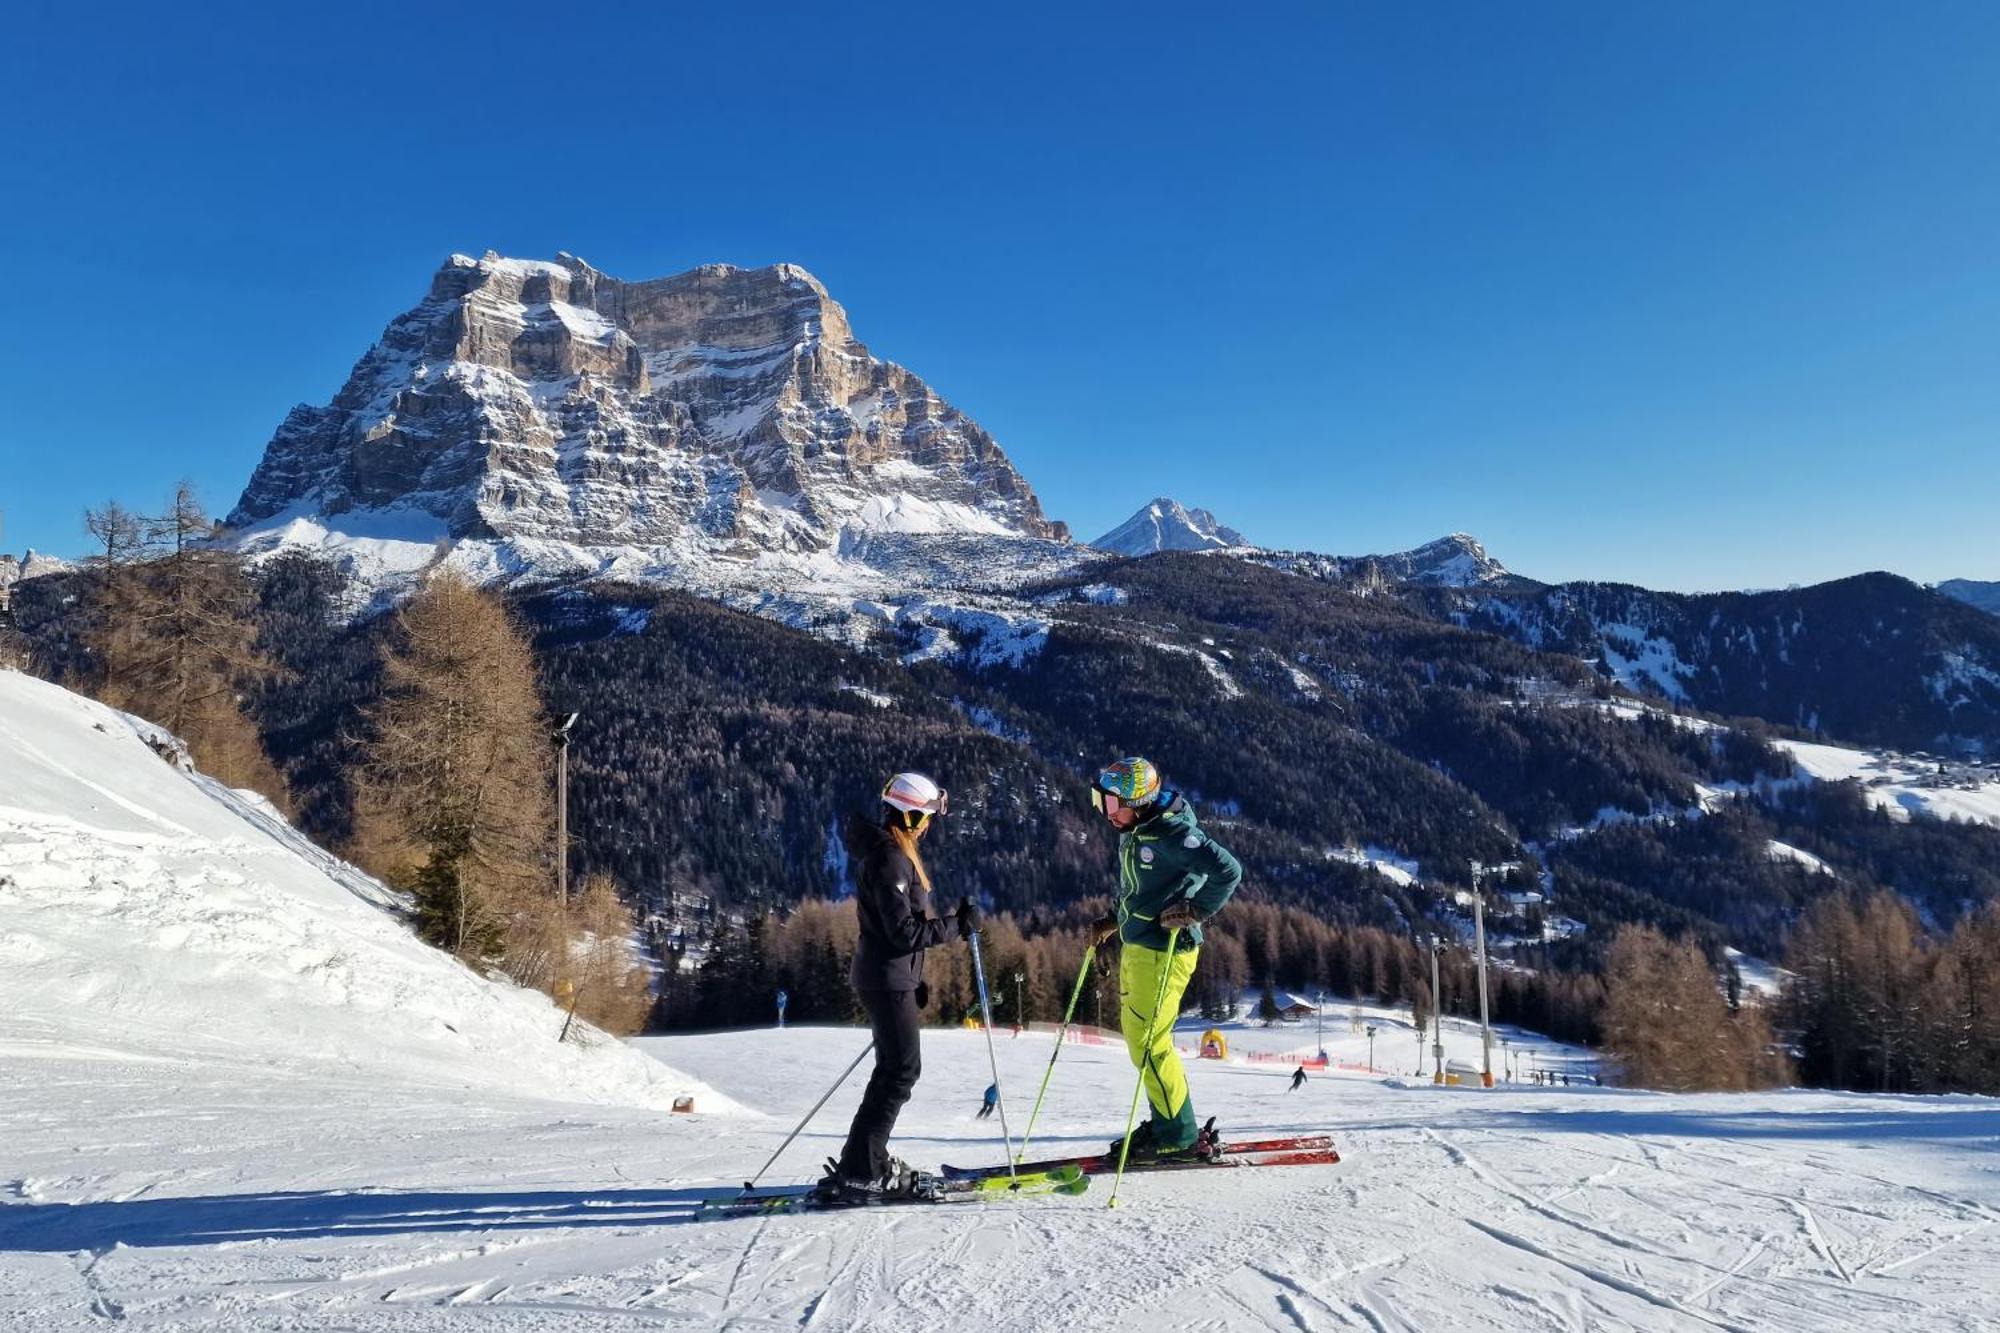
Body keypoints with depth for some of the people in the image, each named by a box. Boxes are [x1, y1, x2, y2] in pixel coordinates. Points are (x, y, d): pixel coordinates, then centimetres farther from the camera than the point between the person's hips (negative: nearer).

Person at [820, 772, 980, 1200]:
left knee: (897, 1067, 16)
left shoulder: (891, 851, 14)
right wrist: (957, 925, -17)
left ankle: (867, 1161, 23)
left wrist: (914, 979, 23)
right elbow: (905, 931, -24)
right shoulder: (890, 859, -19)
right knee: (901, 1070, -7)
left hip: (891, 974, 10)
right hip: (887, 977, -10)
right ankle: (859, 1170, -4)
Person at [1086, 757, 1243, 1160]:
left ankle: (1178, 1133, 6)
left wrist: (1195, 911, -24)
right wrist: (1113, 923, 17)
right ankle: (1165, 1123, 26)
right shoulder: (1135, 834, 11)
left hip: (1163, 950, -10)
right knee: (1135, 1034, 15)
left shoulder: (1171, 832, -19)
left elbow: (1227, 870, -24)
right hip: (1136, 945, 10)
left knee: (1148, 1042, -7)